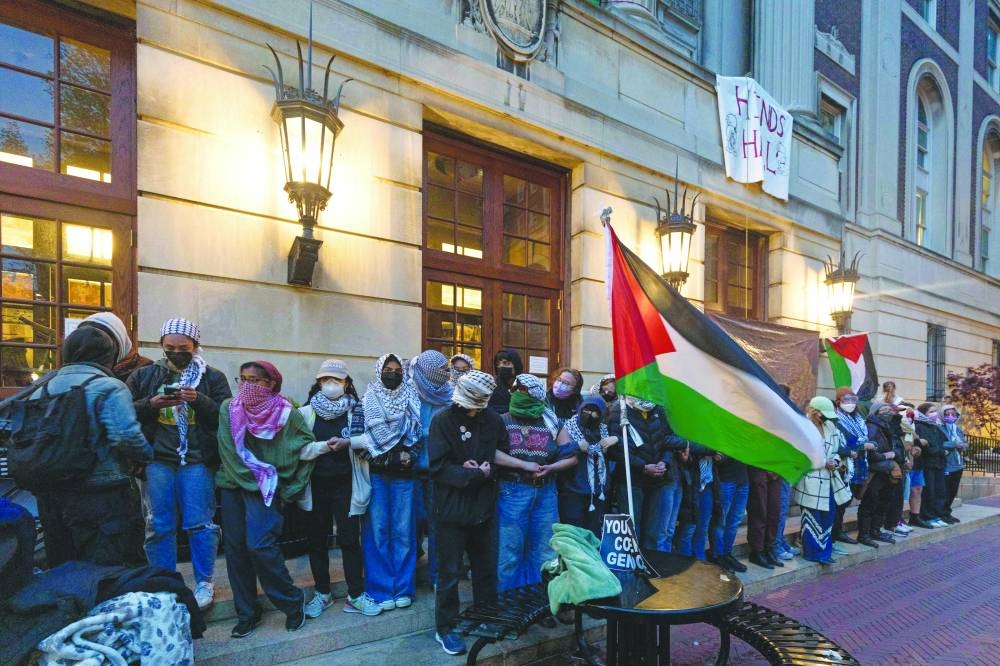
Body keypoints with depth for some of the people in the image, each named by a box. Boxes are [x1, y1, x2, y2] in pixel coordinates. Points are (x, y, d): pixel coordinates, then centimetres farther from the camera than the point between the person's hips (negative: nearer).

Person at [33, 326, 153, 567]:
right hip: (103, 496, -7)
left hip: (51, 498, 7)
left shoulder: (42, 391, 9)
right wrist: (146, 454, -6)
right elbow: (127, 435, -23)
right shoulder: (108, 387, -13)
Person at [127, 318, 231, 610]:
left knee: (199, 523, 2)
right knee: (159, 525, 9)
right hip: (157, 459, 2)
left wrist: (199, 400, -17)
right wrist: (150, 404, -11)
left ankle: (204, 583, 17)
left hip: (197, 460, -2)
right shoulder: (143, 376, 11)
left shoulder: (213, 377, 5)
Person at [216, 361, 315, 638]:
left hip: (267, 488, -4)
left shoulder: (287, 414, -5)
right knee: (235, 548, 5)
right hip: (233, 485, 4)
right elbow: (228, 451, 1)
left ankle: (293, 601, 5)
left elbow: (308, 449, 0)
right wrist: (248, 476, -6)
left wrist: (292, 488, -1)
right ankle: (246, 613, 20)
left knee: (260, 546, -15)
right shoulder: (229, 409, 2)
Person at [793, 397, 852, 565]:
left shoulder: (830, 427, 11)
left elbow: (837, 448, 18)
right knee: (812, 517, -1)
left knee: (828, 514, 12)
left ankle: (823, 548, 25)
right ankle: (814, 552, 10)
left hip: (828, 478, 8)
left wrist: (835, 460, -3)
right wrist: (823, 463, -17)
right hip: (811, 478, -8)